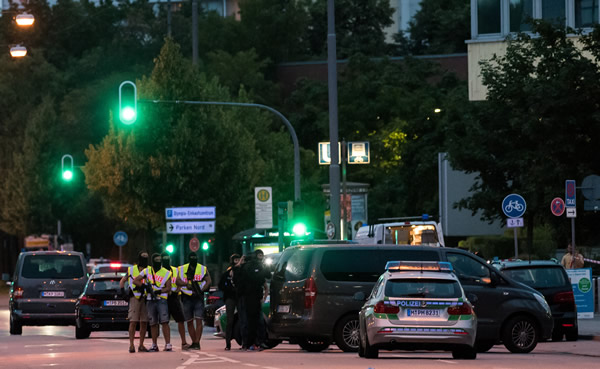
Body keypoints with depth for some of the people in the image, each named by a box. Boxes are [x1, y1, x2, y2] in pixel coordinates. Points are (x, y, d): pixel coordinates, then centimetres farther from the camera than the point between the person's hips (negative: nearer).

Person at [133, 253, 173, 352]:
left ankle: (168, 344, -14)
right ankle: (154, 345, 15)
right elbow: (135, 280, 5)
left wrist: (158, 291, -17)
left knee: (164, 322, -12)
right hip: (150, 300, 2)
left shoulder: (166, 273, 4)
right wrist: (145, 287, -7)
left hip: (162, 300, -2)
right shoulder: (147, 271, 8)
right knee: (153, 324, 7)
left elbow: (168, 288, -1)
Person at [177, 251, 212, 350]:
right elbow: (178, 280, 0)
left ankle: (197, 342, -14)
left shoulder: (203, 269, 6)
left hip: (198, 298, -2)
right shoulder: (182, 269, 10)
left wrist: (201, 290, -17)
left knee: (198, 320, -12)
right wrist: (187, 284, -18)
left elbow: (208, 281, -2)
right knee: (189, 322, 7)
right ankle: (194, 342, 17)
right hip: (187, 298, 2)